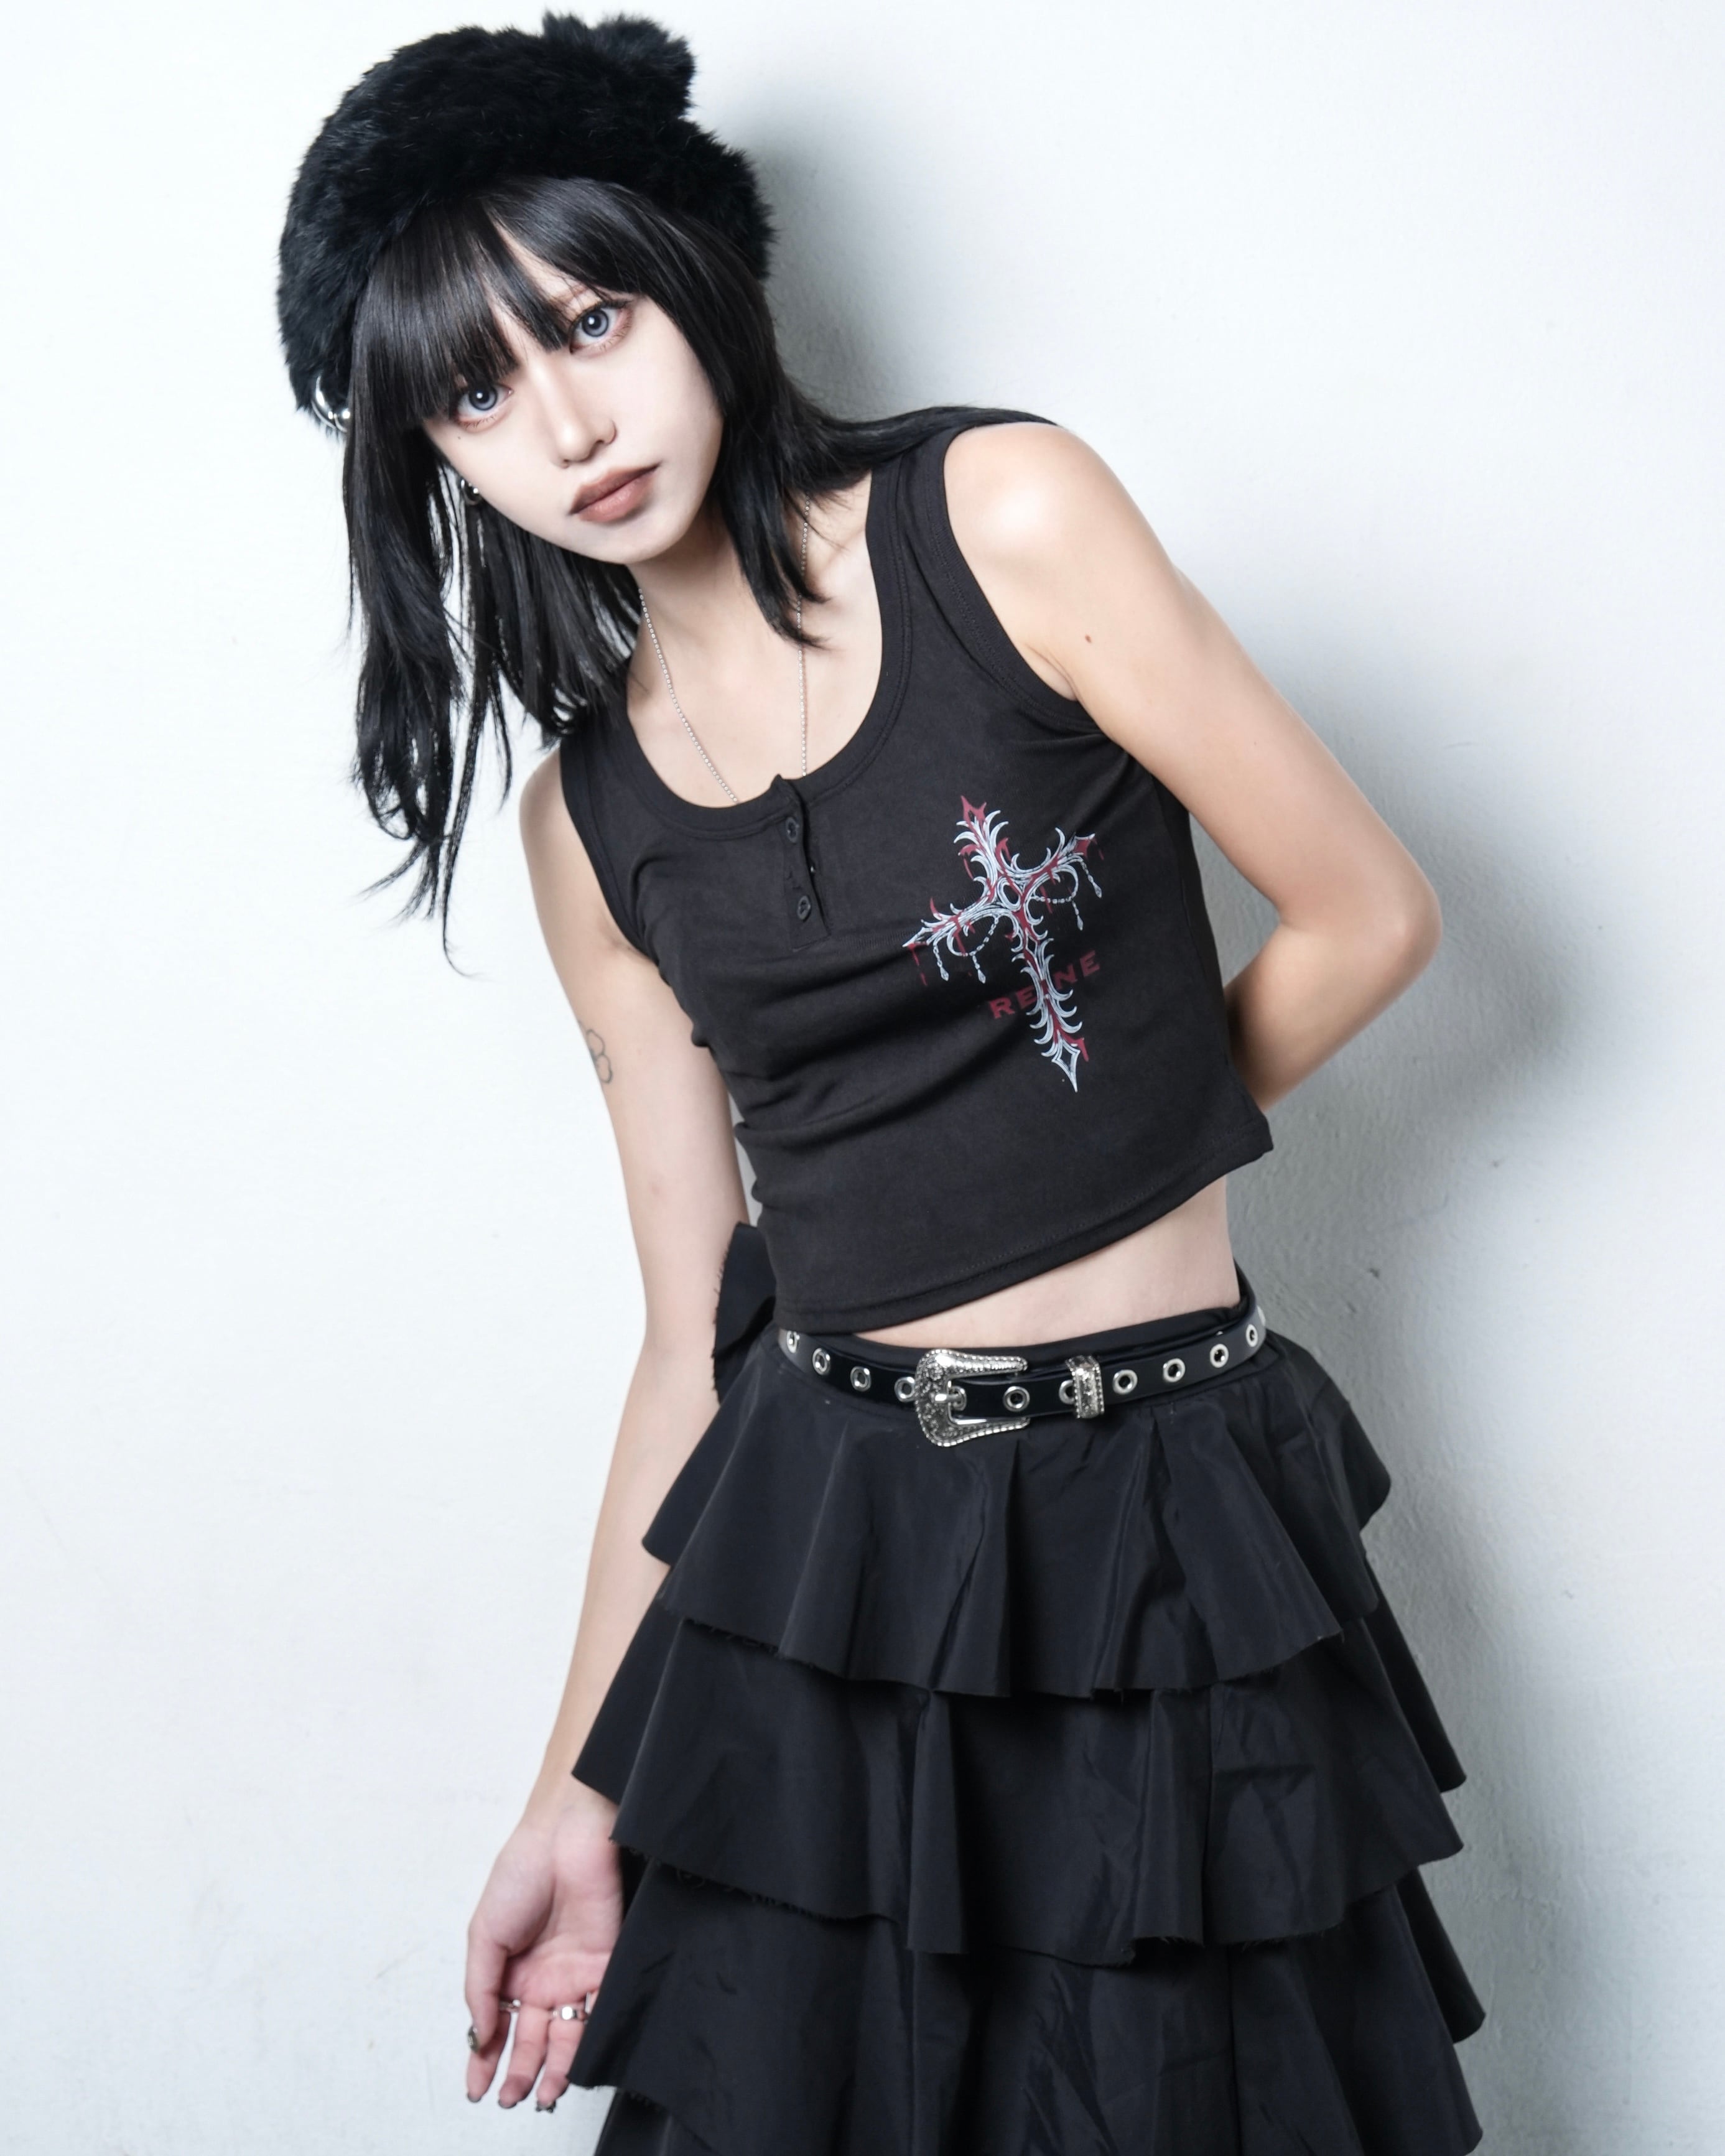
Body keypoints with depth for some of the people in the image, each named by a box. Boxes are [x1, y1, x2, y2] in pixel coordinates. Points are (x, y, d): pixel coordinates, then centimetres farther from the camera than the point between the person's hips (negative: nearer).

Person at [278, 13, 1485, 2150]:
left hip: (1165, 1515, -2)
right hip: (817, 1547, 3)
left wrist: (1109, 1143, 7)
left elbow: (1362, 916, -5)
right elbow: (695, 1337, 4)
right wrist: (581, 1793, 3)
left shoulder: (1005, 515, -7)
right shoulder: (589, 817, 4)